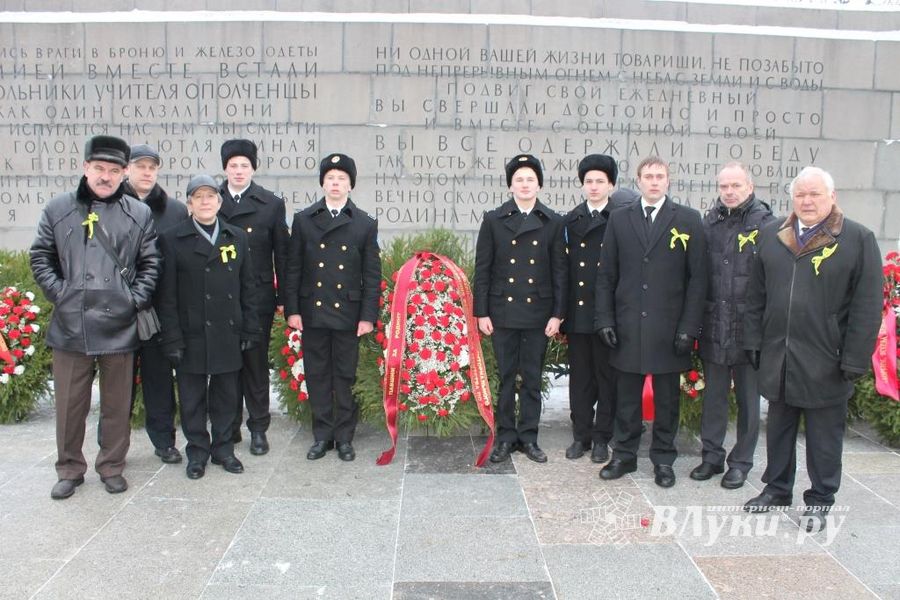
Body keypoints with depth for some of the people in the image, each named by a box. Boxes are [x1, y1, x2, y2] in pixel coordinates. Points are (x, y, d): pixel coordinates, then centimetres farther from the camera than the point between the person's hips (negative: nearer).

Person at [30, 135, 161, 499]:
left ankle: (112, 466, 26)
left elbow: (150, 264, 5)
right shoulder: (58, 209, 5)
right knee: (70, 403, 10)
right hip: (70, 326, 1)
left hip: (119, 327, 0)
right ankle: (69, 469, 26)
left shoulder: (139, 214, 4)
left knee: (117, 403, 10)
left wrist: (137, 299, -6)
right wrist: (57, 292, -1)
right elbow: (40, 256, 10)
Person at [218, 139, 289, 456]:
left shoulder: (271, 204, 3)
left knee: (256, 363, 6)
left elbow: (281, 253, 3)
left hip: (258, 297, -1)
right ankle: (229, 426, 22)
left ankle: (258, 428, 17)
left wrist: (283, 296, 0)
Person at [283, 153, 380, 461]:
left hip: (348, 313, -1)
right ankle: (322, 435, 21)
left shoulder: (366, 224, 2)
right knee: (317, 376, 8)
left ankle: (344, 437, 18)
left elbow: (372, 275, 1)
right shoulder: (303, 220, 5)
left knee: (346, 377, 6)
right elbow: (293, 268, 5)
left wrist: (368, 315, -5)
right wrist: (292, 309, -1)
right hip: (312, 312, 1)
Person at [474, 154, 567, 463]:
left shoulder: (553, 222, 3)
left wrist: (558, 313, -3)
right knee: (505, 377, 8)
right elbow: (482, 269, 1)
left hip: (538, 313, 1)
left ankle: (528, 437, 20)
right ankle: (506, 436, 19)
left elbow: (560, 271, 3)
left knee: (532, 379, 8)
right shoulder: (494, 220, 2)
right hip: (503, 311, 0)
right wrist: (481, 312, -3)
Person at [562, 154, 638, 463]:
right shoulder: (571, 220, 9)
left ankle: (601, 437, 18)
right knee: (580, 376, 10)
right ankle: (581, 435, 21)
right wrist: (562, 309, 3)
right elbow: (564, 265, 7)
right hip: (577, 311, 3)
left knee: (607, 376, 6)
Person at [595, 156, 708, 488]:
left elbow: (697, 277, -2)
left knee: (666, 398, 9)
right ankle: (624, 455, 24)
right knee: (626, 396, 10)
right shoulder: (619, 219, 7)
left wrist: (689, 327, -7)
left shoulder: (688, 220, 1)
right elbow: (606, 275, 7)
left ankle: (663, 459, 23)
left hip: (668, 328, -1)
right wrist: (605, 320, 0)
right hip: (627, 327, 2)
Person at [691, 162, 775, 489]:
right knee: (713, 395, 13)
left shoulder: (766, 224, -7)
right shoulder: (709, 222, 5)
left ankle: (741, 461, 24)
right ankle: (712, 455, 27)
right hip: (714, 327, 3)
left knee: (748, 398, 10)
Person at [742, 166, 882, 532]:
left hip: (826, 361, -4)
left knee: (824, 435, 10)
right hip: (777, 357, 4)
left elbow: (867, 307, -8)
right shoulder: (771, 236, 6)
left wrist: (855, 360, -11)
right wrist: (754, 342, 5)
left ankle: (820, 501, 25)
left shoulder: (858, 239, -6)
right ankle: (777, 489, 32)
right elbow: (756, 295, 9)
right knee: (779, 429, 16)